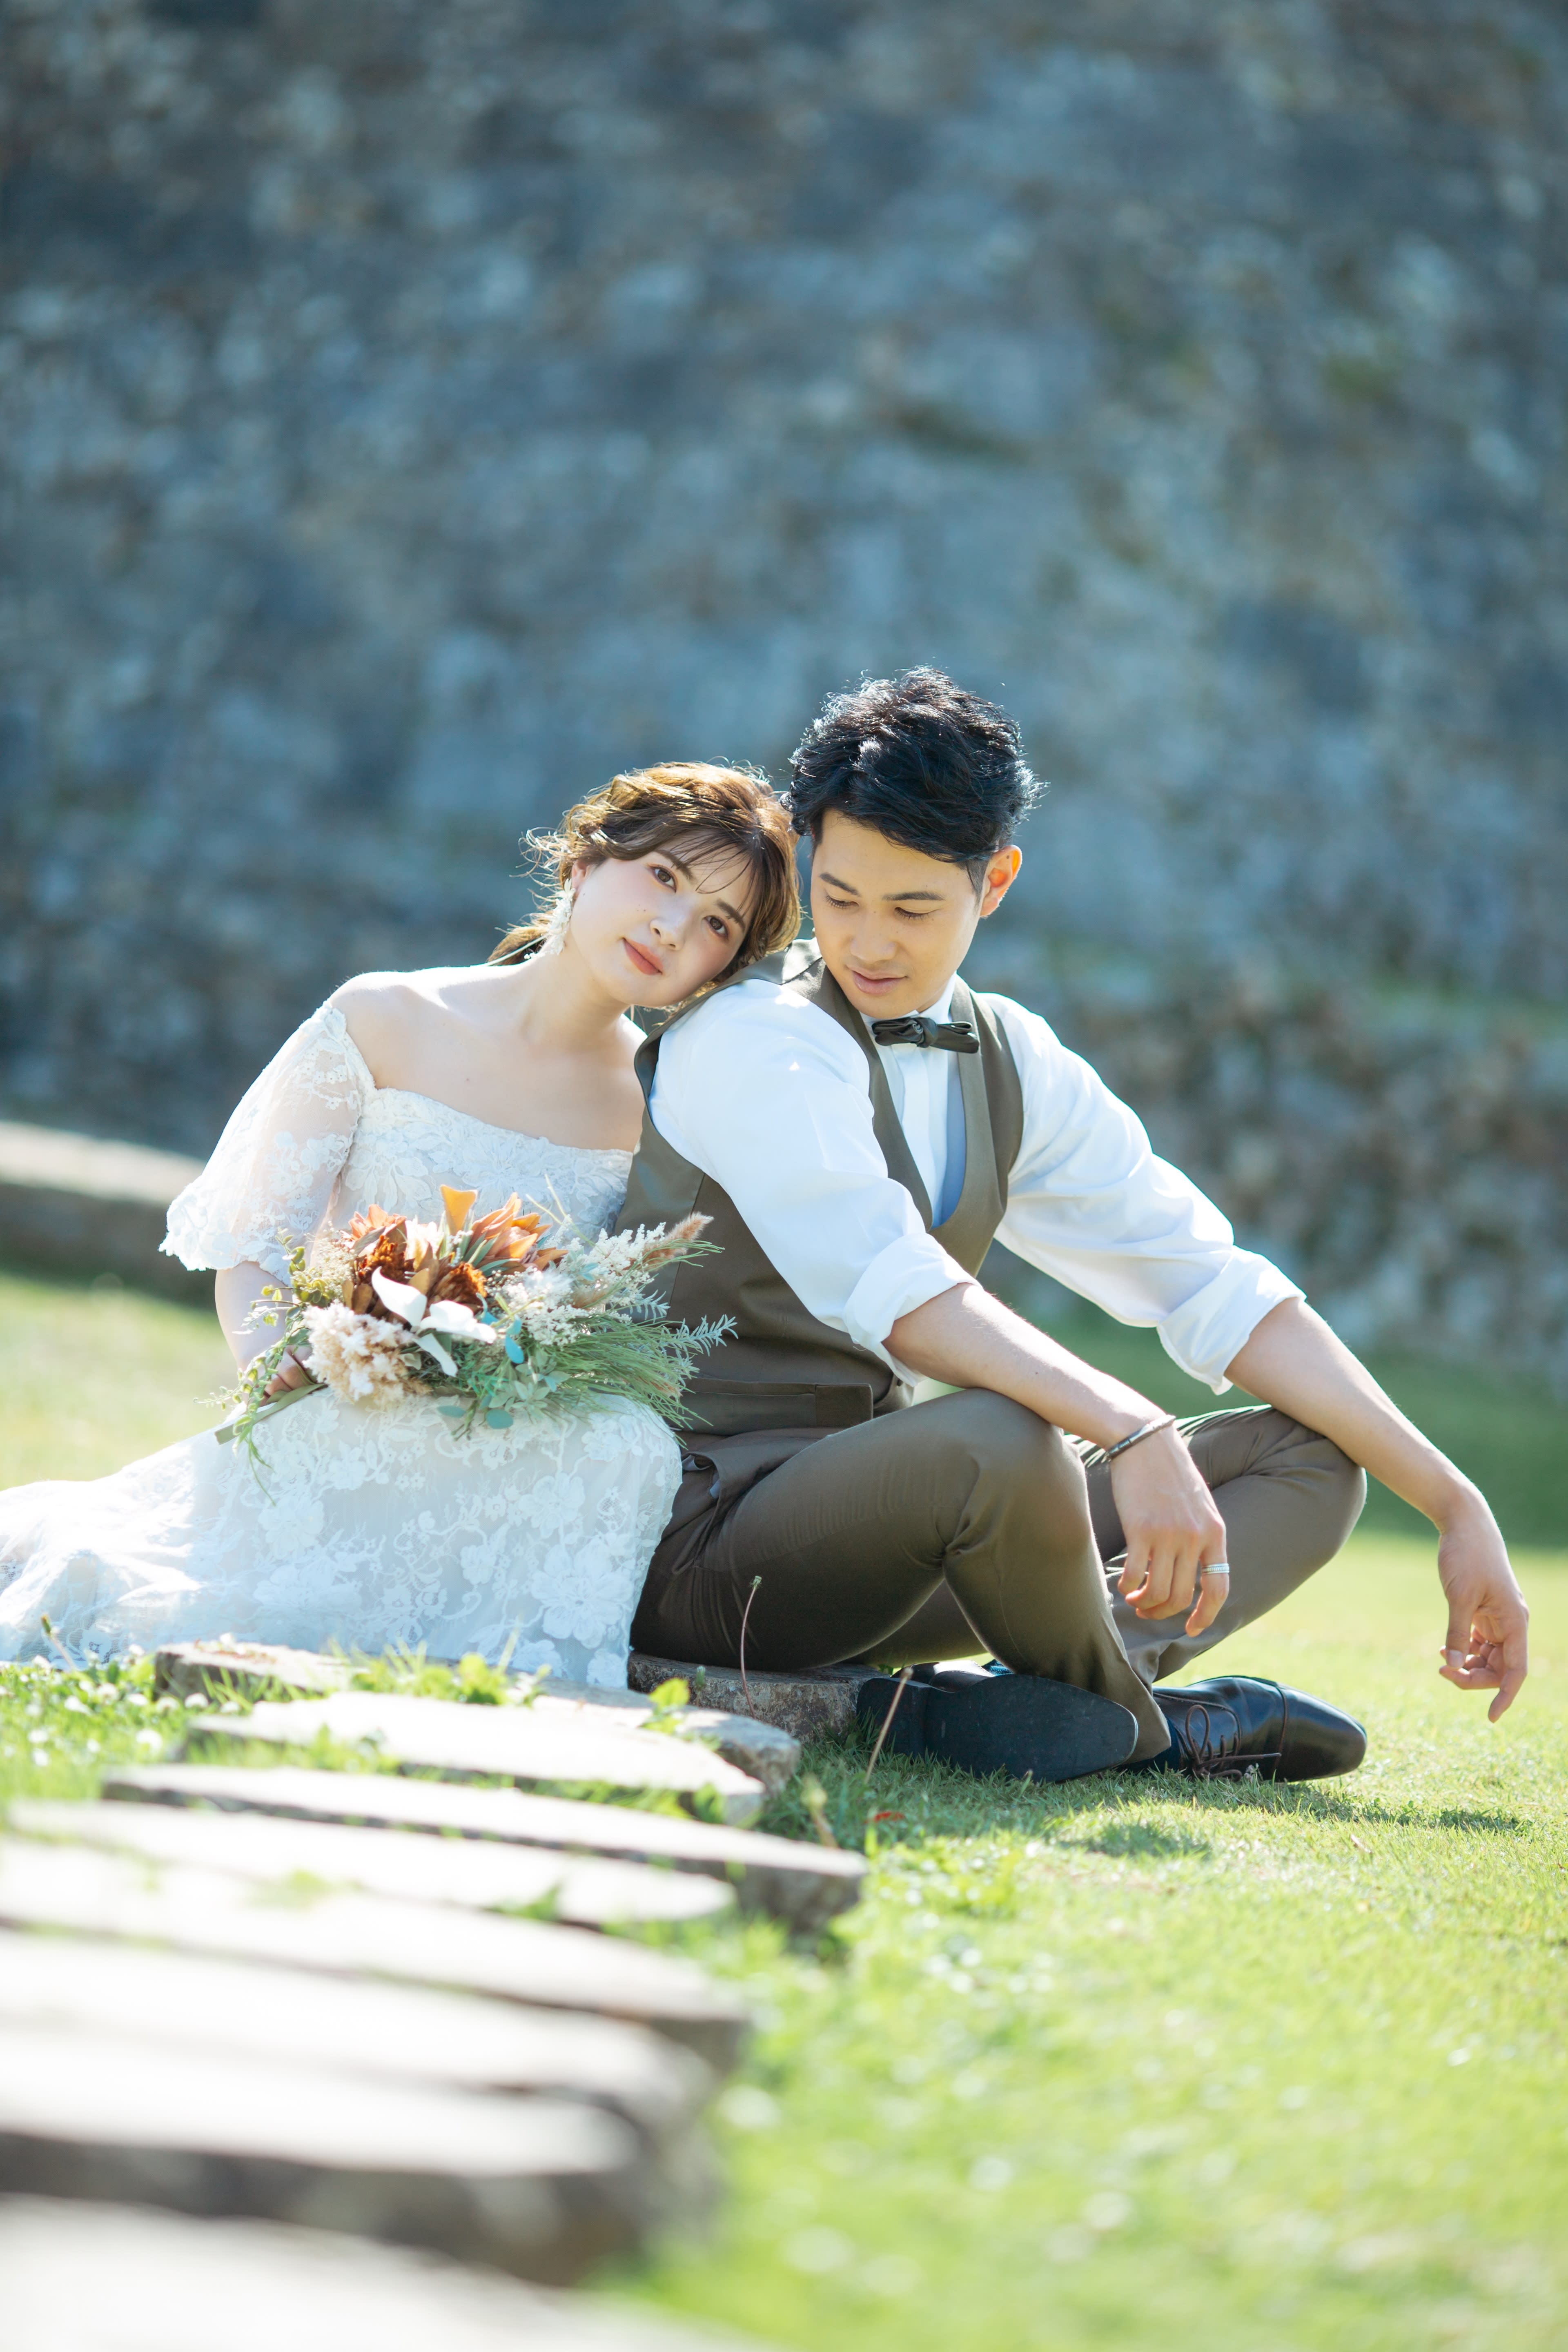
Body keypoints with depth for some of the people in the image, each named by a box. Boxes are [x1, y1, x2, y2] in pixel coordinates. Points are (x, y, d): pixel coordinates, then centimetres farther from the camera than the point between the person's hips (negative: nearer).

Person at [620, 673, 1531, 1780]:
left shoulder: (1015, 1066, 9)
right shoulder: (751, 1043, -14)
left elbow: (1217, 1287, 7)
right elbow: (885, 1282, -31)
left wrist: (1456, 1506, 0)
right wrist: (1134, 1435, -43)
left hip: (871, 1510, 8)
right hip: (701, 1538, -8)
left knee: (1314, 1456, 0)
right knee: (998, 1438, -38)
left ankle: (1053, 1702, -26)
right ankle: (1134, 1717, -9)